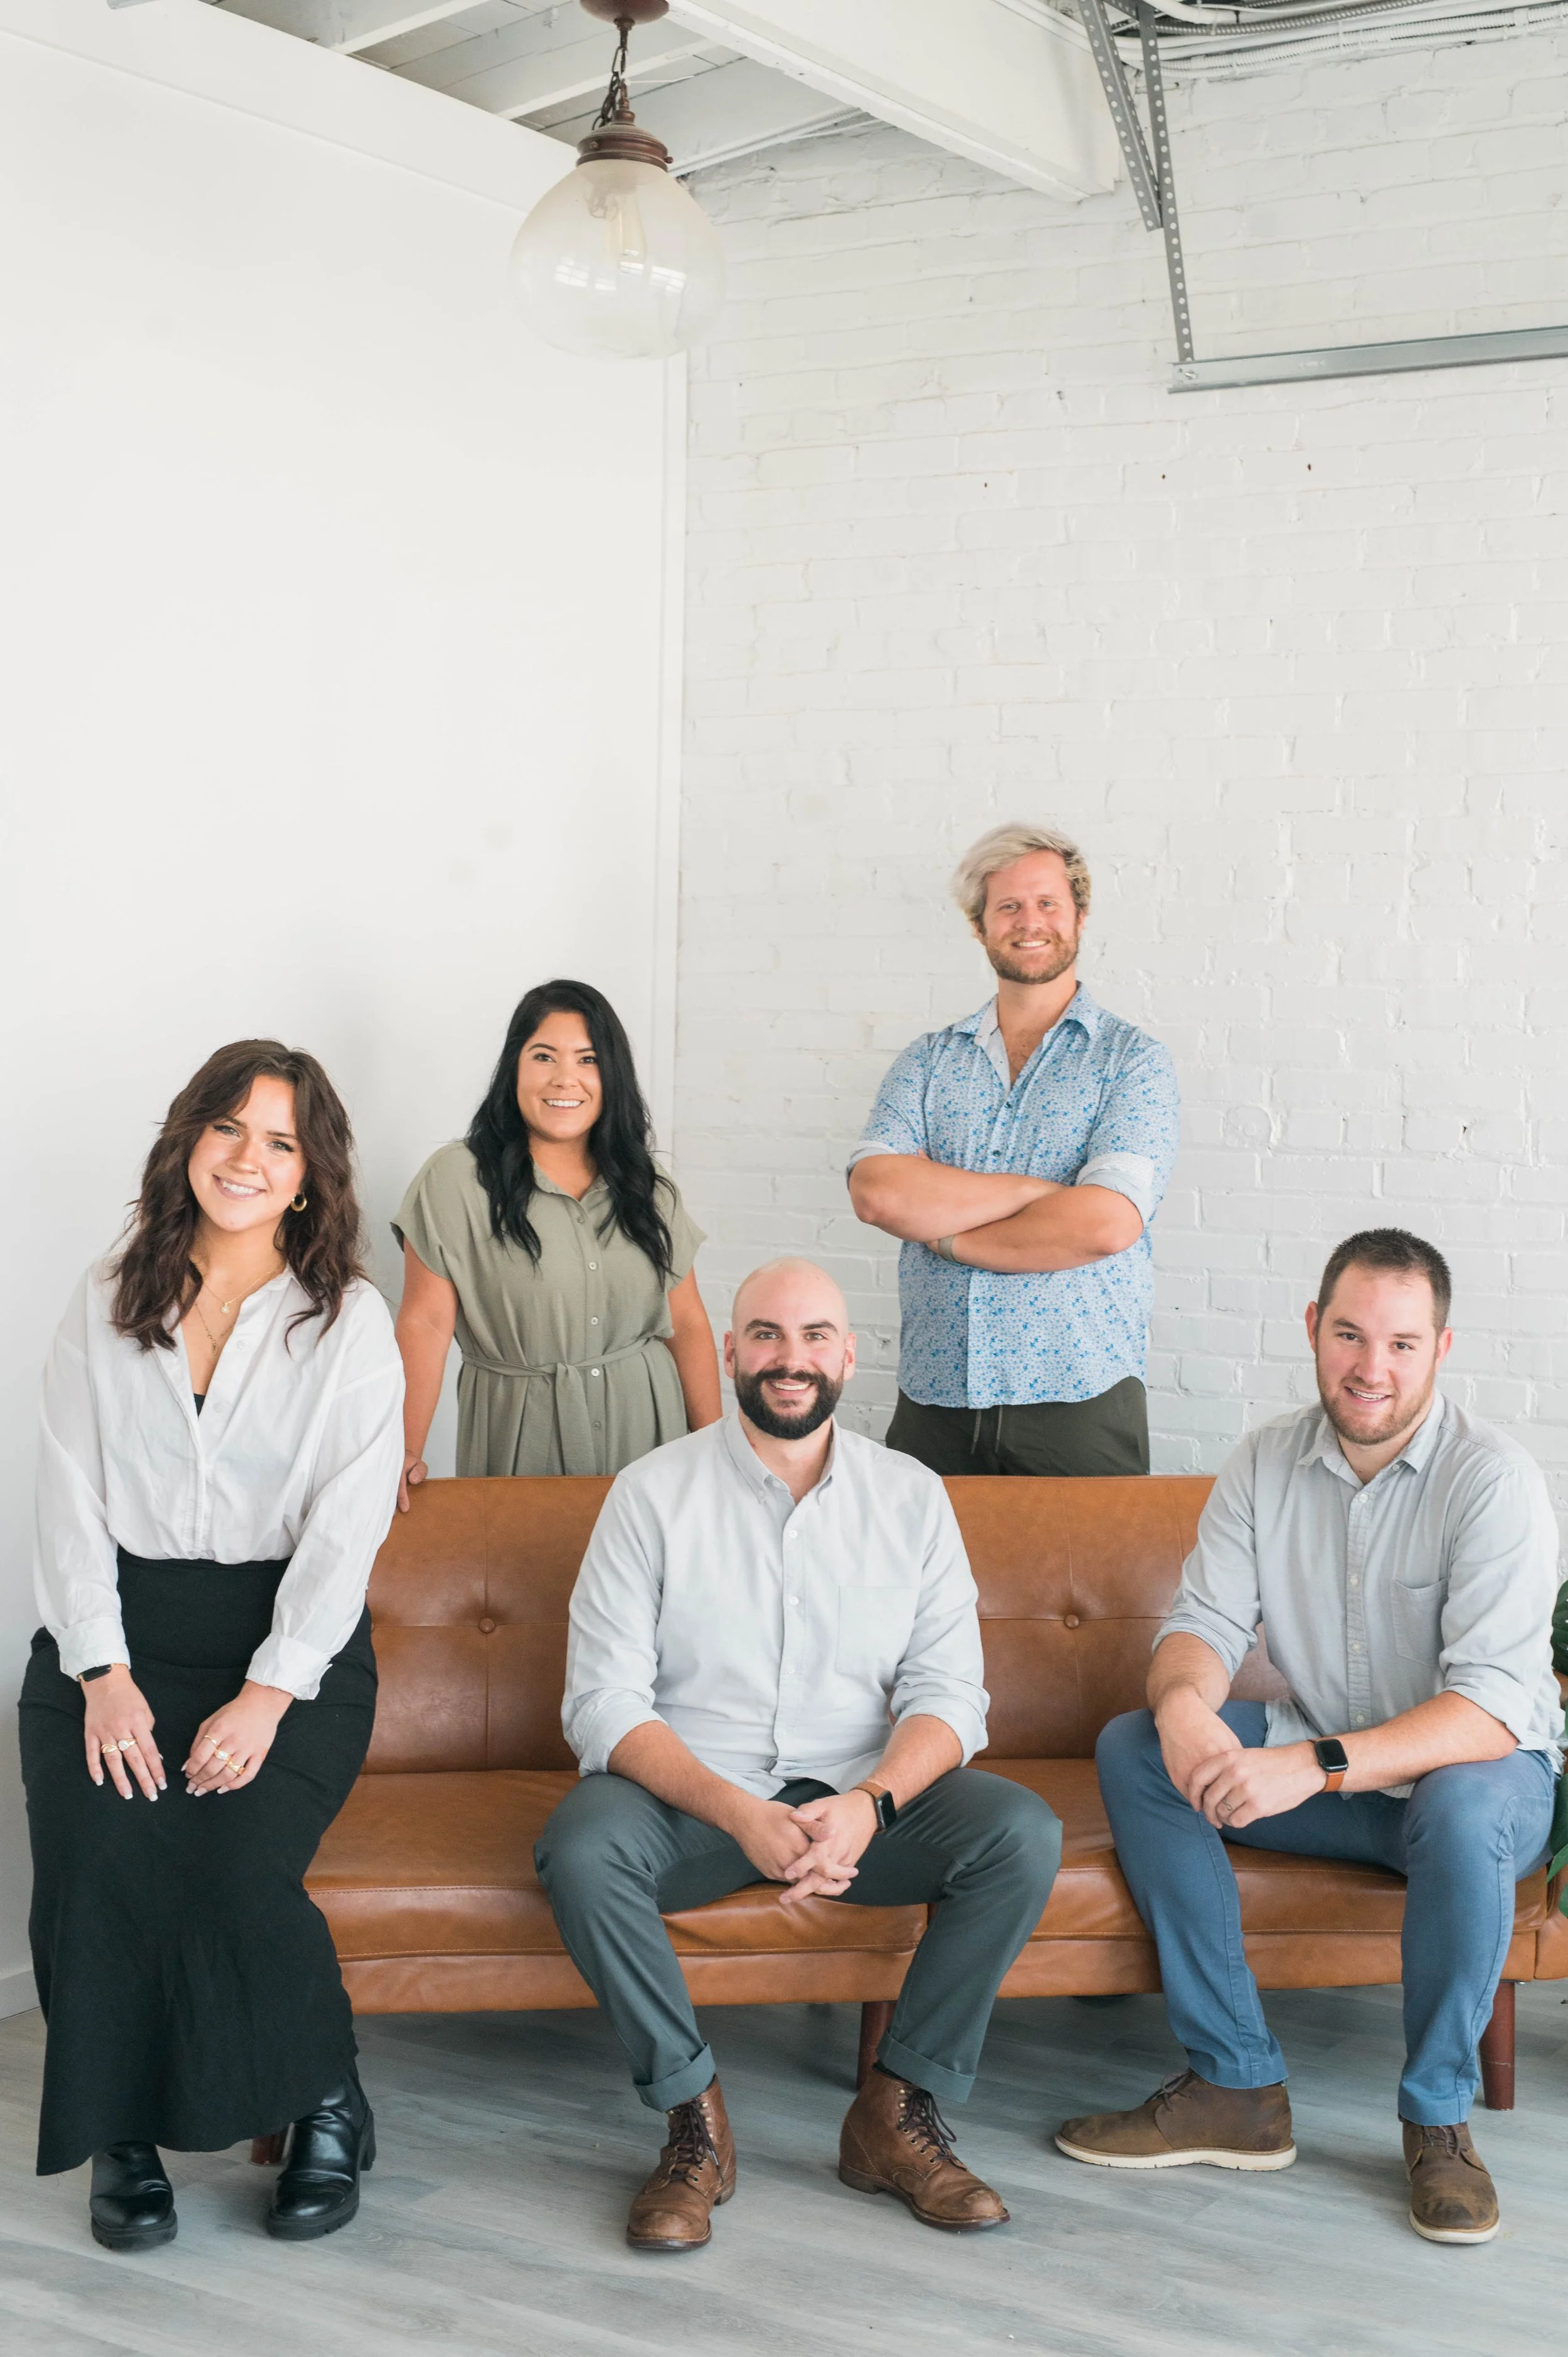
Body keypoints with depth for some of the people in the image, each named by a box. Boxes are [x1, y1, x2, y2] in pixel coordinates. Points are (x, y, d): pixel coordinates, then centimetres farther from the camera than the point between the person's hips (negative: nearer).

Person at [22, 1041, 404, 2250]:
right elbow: (70, 1493, 4)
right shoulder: (110, 1301, 9)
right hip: (115, 1632, 2)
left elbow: (348, 1526, -4)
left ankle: (327, 2109, 1)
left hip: (289, 1639, -2)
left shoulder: (350, 1321, 2)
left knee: (235, 1875, -25)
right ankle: (124, 2136, -1)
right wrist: (104, 1672, -9)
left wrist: (268, 1695, -15)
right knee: (96, 1868, -24)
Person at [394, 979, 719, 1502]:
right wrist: (405, 1456, -16)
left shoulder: (651, 1193, 7)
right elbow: (425, 1324, -10)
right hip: (521, 1432, -3)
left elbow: (688, 1325, 8)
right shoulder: (456, 1180, -7)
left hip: (644, 1427, 3)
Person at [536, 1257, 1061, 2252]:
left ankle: (897, 2115, -8)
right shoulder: (654, 1493, -2)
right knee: (582, 1846, -32)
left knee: (1023, 1832, -24)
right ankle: (695, 2120, -12)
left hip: (863, 1801, 2)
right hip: (688, 1796, -2)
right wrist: (738, 1814, -25)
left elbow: (947, 1692, -1)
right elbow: (605, 1704, -9)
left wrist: (868, 1804, -23)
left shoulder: (912, 1497, 5)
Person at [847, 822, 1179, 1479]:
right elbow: (875, 1191, -7)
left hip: (1079, 1405, -2)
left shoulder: (1133, 1059, 1)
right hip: (933, 1403, 3)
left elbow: (1107, 1224, -15)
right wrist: (1038, 1191, -13)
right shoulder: (929, 1061, 11)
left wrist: (943, 1233, -7)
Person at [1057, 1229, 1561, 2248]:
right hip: (1325, 1759, 5)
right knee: (1132, 1751, -15)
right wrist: (1185, 1700, -32)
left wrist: (1316, 1768, -39)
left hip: (1478, 1770, -5)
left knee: (1463, 1806, -39)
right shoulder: (1267, 1464, -2)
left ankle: (1439, 2116, -15)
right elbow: (1207, 1620, -6)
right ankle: (1238, 2087, -12)